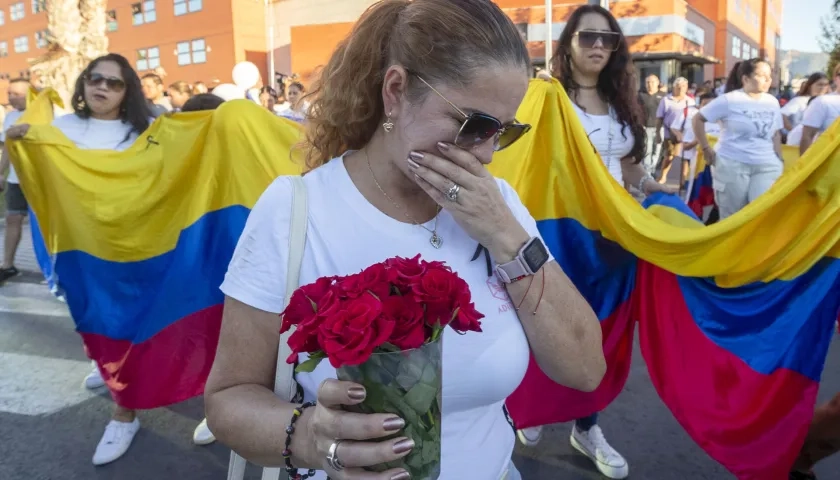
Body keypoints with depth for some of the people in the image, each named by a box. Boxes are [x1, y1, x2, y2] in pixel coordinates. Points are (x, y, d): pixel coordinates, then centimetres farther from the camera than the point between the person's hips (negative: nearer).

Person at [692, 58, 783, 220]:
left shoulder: (772, 102, 10)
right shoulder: (729, 100, -5)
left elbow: (776, 134, 18)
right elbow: (698, 119, -2)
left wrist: (780, 160, 12)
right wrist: (706, 149, -4)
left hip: (767, 165, 4)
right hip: (732, 164, -4)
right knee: (732, 216, 5)